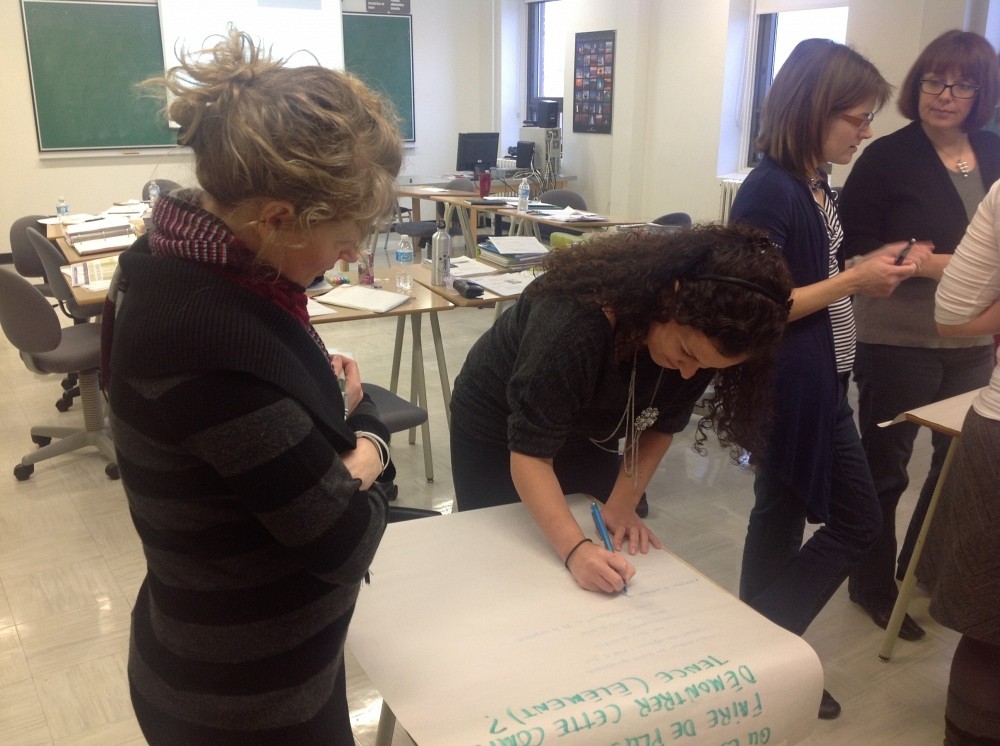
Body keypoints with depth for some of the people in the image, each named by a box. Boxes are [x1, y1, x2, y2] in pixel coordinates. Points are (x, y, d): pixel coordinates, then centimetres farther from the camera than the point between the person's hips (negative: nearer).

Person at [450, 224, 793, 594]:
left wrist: (622, 504, -19)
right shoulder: (575, 323, -41)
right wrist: (575, 549, -47)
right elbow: (530, 453, -37)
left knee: (601, 589, 12)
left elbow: (661, 425, -9)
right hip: (498, 425, -4)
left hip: (584, 431, 5)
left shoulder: (700, 338, -23)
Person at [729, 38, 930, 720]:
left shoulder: (816, 184, 9)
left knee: (783, 516, 17)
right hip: (792, 388, -9)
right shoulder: (770, 191, -20)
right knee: (857, 522, 3)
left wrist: (873, 266, 3)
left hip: (819, 384, 9)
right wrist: (854, 282, -19)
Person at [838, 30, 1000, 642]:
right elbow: (851, 245, -12)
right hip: (899, 343, -6)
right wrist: (925, 263, -24)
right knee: (885, 466, 7)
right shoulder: (888, 157, -9)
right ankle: (873, 584, 26)